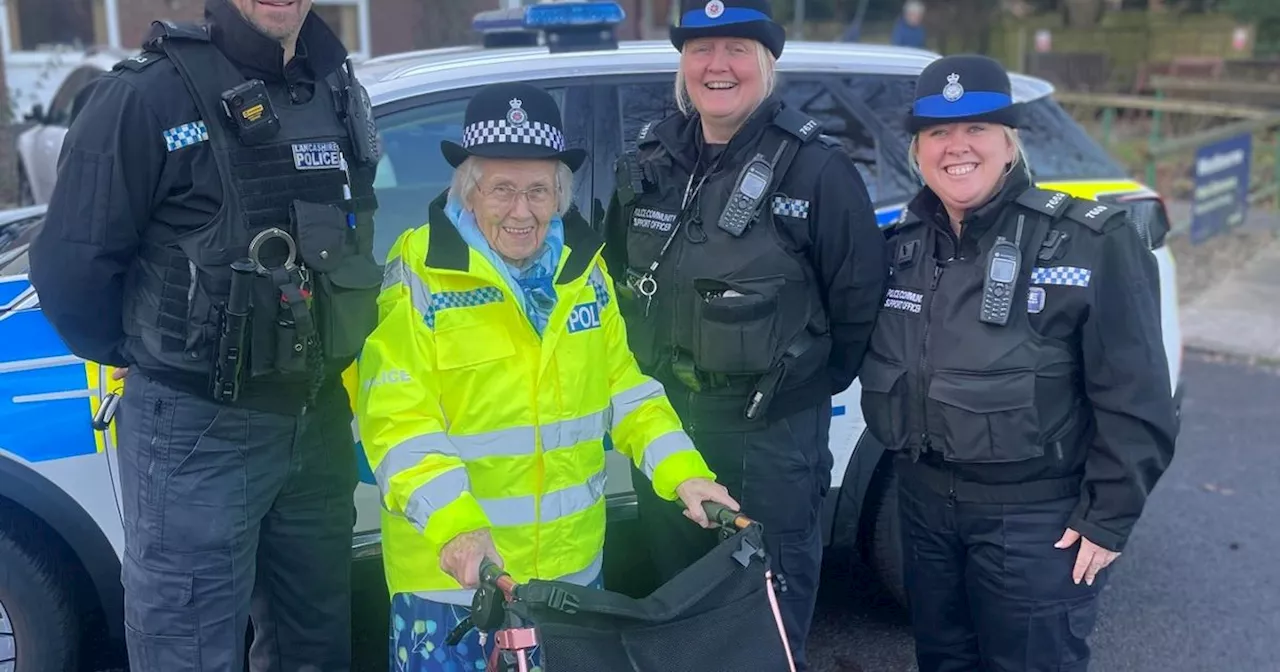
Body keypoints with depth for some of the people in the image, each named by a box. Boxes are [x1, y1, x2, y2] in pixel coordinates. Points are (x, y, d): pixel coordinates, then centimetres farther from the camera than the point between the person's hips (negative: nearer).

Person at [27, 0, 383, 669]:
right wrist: (135, 356, 1)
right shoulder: (147, 96, -15)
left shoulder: (339, 92, 7)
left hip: (320, 422, 6)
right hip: (196, 433, -6)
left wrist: (320, 360, 12)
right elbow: (70, 269, -14)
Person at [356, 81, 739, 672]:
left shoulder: (582, 266, 4)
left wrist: (683, 472, -6)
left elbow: (621, 384, 8)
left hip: (574, 563, 5)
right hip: (452, 576, -5)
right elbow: (398, 422, -19)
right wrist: (455, 526, -33)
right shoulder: (420, 277, -13)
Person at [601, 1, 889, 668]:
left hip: (772, 431, -5)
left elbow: (860, 296, -9)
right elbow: (616, 275, 15)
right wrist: (642, 375, 12)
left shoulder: (815, 168, -12)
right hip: (661, 420, 5)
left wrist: (813, 382, -2)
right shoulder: (649, 162, 4)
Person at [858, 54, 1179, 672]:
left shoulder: (1089, 243, -15)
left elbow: (1135, 399, -14)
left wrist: (1109, 517, -12)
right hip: (923, 501, 6)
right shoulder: (902, 243, 2)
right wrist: (902, 450, 11)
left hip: (1035, 516, -5)